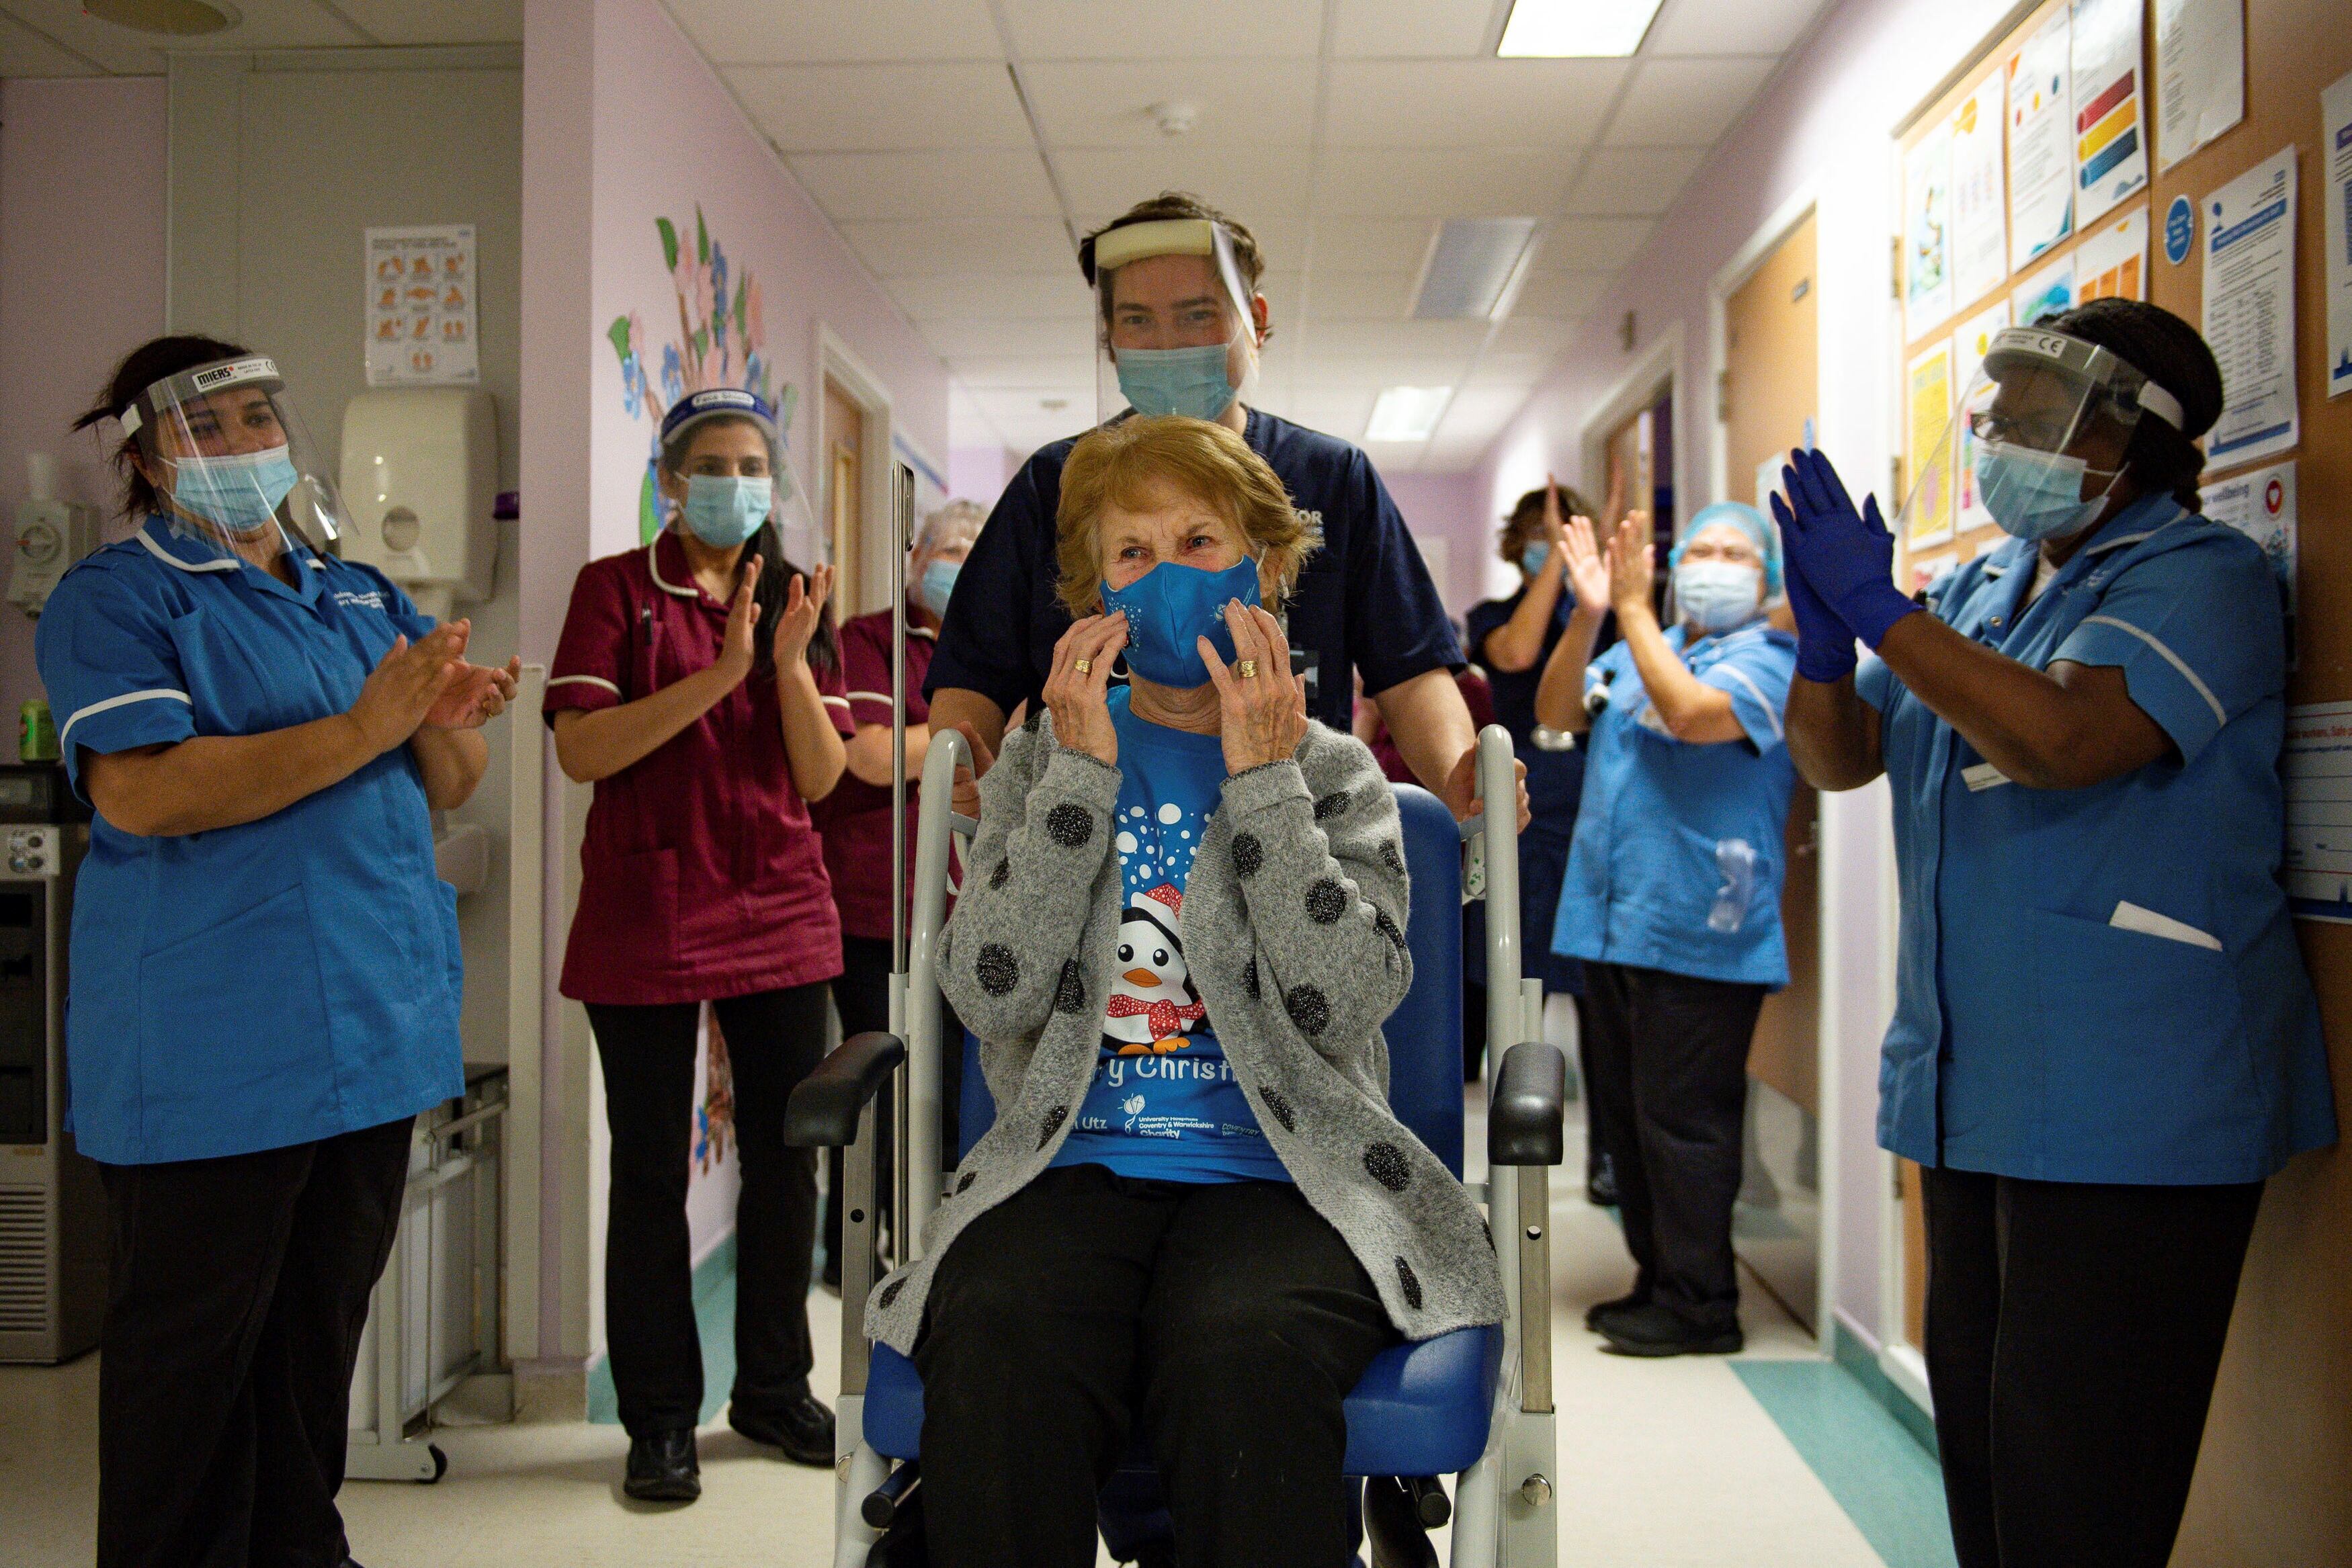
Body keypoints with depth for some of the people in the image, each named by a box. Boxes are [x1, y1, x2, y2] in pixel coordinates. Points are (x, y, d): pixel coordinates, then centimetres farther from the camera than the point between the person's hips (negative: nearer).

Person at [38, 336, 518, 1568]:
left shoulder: (361, 597, 16)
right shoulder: (114, 600, -4)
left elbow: (447, 788, 14)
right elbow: (140, 792, -20)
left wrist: (445, 724, -11)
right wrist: (362, 731, -23)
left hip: (372, 1025, 7)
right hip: (212, 1044, -6)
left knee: (322, 1320, 17)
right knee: (191, 1345, 3)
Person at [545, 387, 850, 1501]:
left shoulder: (795, 598, 9)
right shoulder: (617, 589, -1)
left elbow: (822, 776, 2)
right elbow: (580, 751, -13)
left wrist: (792, 663, -14)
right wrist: (718, 676, -21)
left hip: (780, 912, 4)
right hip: (647, 918, -3)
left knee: (786, 1159, 10)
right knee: (651, 1173, 3)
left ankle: (774, 1388, 26)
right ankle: (660, 1418, 17)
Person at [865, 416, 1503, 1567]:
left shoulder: (1333, 772, 13)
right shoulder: (1044, 758, 15)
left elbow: (1346, 1005, -6)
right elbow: (991, 996, -1)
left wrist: (1263, 778, -6)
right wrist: (1083, 769, -4)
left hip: (1276, 1178, 0)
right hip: (1071, 1169, 1)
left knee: (1244, 1356, -34)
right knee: (994, 1349, -33)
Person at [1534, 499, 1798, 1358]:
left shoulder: (1771, 659, -5)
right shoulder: (1636, 652, 16)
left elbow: (1689, 713, -22)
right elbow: (1555, 712, 4)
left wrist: (1631, 607, -14)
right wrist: (1588, 614, -9)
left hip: (1698, 932, -7)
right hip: (1611, 923, 7)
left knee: (1681, 1123, -4)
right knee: (1626, 1115, 14)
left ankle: (1700, 1304, 8)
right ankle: (1657, 1279, 27)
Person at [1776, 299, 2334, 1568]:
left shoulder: (2199, 577, -10)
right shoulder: (1980, 589, 14)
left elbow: (2065, 737, -27)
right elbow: (1837, 758, 12)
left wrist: (1879, 610, -23)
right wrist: (1825, 639, -7)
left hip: (2129, 1105, -8)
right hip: (1973, 1086, 8)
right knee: (1977, 1426, 18)